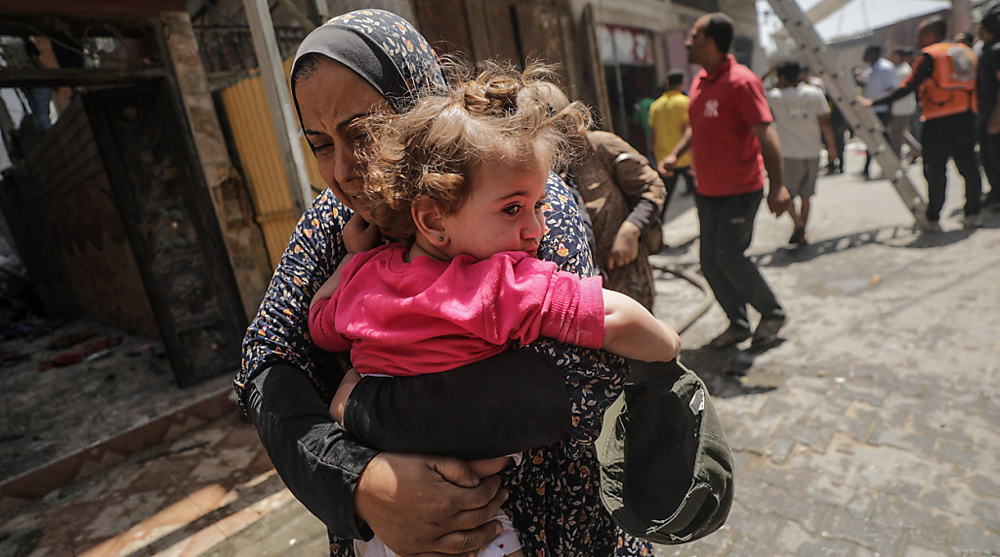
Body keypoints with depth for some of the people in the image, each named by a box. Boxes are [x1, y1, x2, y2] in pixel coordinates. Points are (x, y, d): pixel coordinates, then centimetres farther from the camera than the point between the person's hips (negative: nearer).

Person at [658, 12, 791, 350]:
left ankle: (772, 313, 16)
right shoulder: (700, 81, 10)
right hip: (707, 191, 8)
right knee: (710, 262, 8)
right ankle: (738, 324, 24)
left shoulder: (741, 82, -15)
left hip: (740, 191, -8)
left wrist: (777, 186, -25)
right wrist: (675, 154, 9)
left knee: (729, 257, -9)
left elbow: (766, 134, -20)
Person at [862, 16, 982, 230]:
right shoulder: (966, 52, 16)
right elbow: (974, 87, 17)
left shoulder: (929, 56, -6)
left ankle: (933, 219, 5)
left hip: (939, 123, -6)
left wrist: (875, 102, -15)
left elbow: (908, 87, -15)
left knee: (935, 171, 0)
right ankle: (972, 214, 17)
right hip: (967, 119, 6)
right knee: (968, 167, 11)